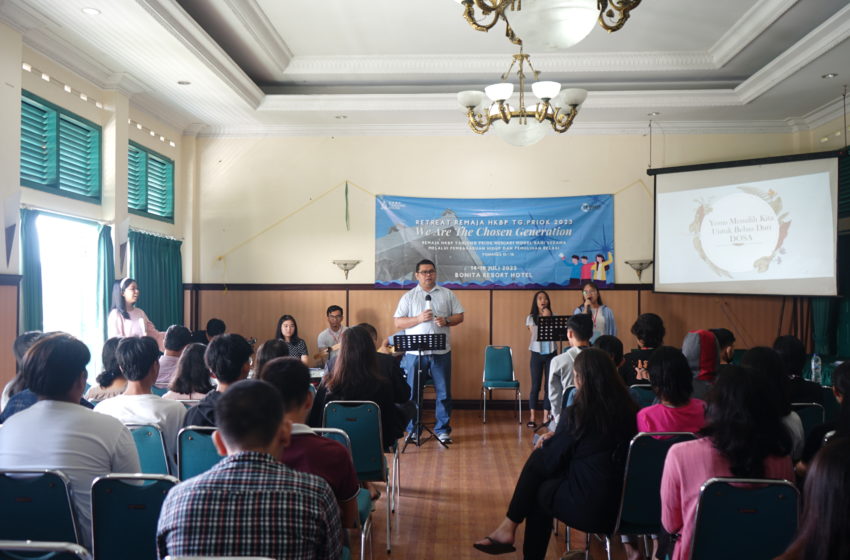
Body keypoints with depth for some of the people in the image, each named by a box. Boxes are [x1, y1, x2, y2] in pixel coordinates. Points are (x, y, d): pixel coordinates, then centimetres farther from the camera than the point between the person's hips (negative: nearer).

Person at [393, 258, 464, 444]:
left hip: (441, 352, 1)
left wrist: (446, 321, -11)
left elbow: (459, 316, 9)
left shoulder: (448, 294, 10)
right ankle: (413, 429, 17)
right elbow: (398, 323, 1)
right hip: (414, 352, 0)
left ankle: (442, 429, 16)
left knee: (443, 392, 4)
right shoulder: (408, 297, 7)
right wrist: (419, 318, -12)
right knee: (412, 392, 5)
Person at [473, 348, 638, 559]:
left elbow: (549, 463, -3)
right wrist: (557, 440, 18)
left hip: (588, 509, -6)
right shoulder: (629, 410, 0)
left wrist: (547, 443, 17)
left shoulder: (576, 414, -15)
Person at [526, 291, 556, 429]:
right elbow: (534, 333, -10)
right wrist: (544, 319, -12)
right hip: (537, 354, -1)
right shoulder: (531, 318, 2)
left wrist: (548, 319, -14)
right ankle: (532, 417, 6)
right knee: (535, 386, 0)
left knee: (549, 386, 3)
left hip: (550, 354, 1)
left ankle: (546, 417, 9)